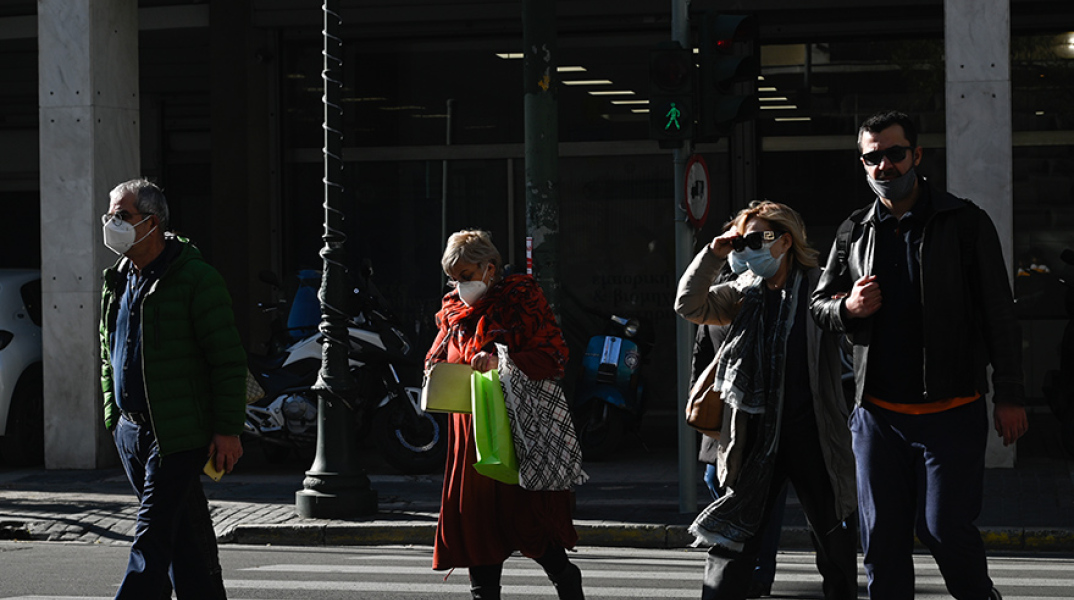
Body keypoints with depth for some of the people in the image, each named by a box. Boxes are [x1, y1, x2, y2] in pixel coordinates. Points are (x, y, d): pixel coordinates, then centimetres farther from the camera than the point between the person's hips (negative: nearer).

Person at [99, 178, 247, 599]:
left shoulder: (196, 279, -11)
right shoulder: (118, 281, 13)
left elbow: (228, 360, -12)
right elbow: (109, 356, 24)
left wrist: (228, 430, -15)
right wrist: (113, 415, 19)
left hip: (177, 434, -7)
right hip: (130, 430, 7)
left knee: (153, 536, -12)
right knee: (184, 533, 13)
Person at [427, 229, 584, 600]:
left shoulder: (521, 299, -3)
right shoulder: (453, 312, 15)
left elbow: (554, 357, -11)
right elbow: (436, 362, 24)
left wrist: (502, 361, -23)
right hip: (470, 432, 6)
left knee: (521, 515, -10)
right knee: (474, 512, 5)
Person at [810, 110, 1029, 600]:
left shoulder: (965, 223, 1)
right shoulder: (853, 233, 11)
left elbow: (999, 314, 1)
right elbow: (819, 304, 19)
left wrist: (1009, 396, -4)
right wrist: (848, 307, -6)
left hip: (951, 412, -4)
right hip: (877, 412, 4)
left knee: (944, 527, -8)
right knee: (881, 538, 5)